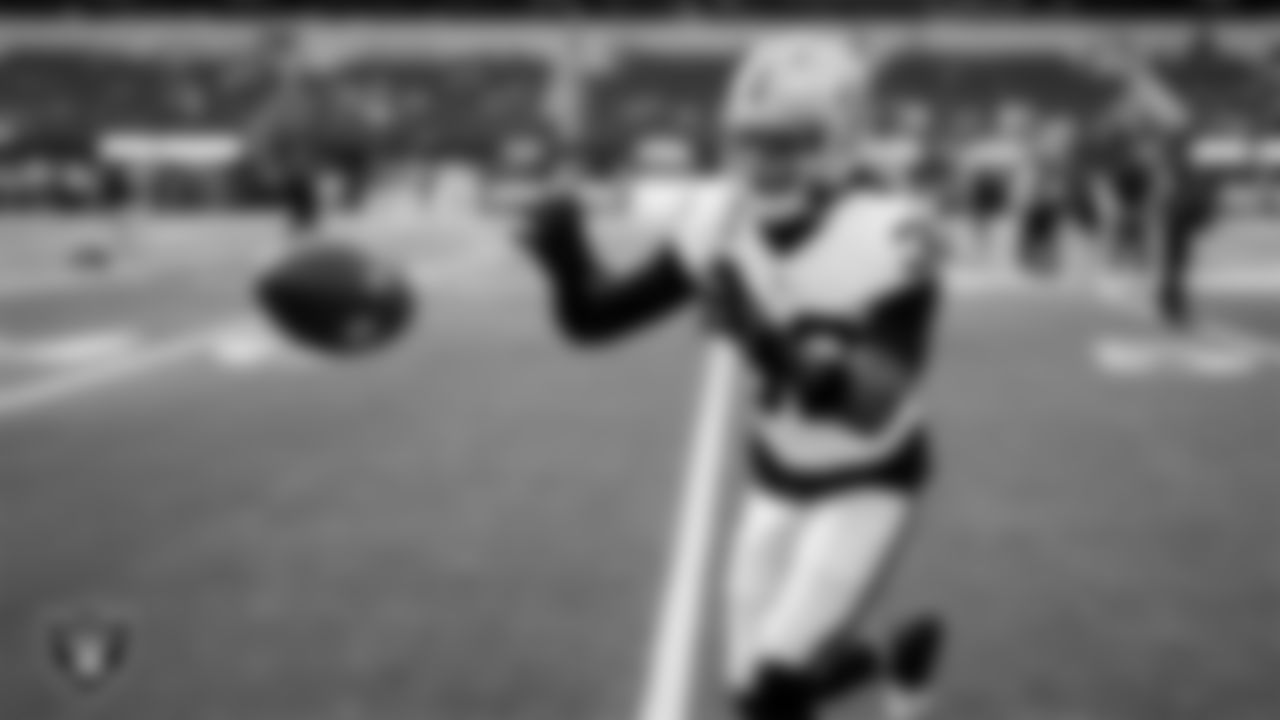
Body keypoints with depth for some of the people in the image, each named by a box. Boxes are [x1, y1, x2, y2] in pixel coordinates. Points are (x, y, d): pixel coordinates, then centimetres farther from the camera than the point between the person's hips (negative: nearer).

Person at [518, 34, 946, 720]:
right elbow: (593, 319, -11)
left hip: (870, 485, -5)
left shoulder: (885, 239, -29)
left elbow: (874, 405, -37)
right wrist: (563, 252, -33)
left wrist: (777, 348, -53)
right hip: (779, 481, 5)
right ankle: (894, 657, 39)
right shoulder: (717, 224, -15)